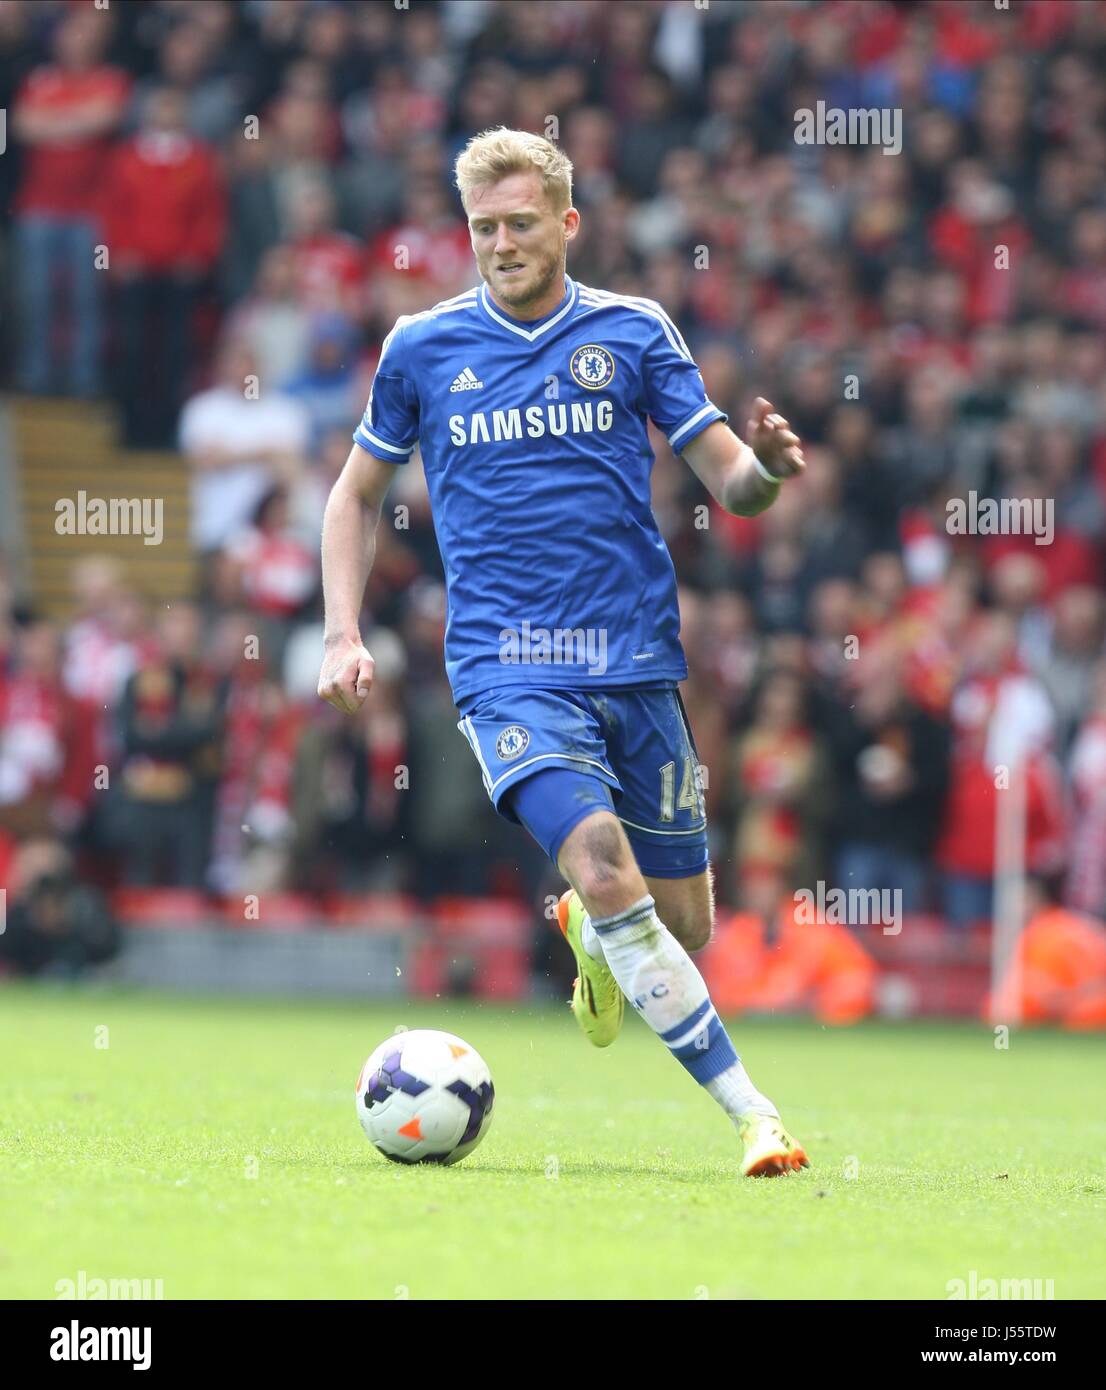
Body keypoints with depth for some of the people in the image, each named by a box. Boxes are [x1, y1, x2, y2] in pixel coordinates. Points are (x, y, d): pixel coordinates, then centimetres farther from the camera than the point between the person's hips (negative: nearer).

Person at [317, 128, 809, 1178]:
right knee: (601, 862, -25)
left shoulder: (633, 333, 6)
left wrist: (768, 467, -19)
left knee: (683, 925, 5)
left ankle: (592, 939, 43)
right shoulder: (421, 349, 6)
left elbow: (729, 482, 5)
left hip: (636, 661, 2)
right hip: (506, 667, -2)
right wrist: (344, 637, 6)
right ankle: (748, 1110, -23)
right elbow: (358, 493, 18)